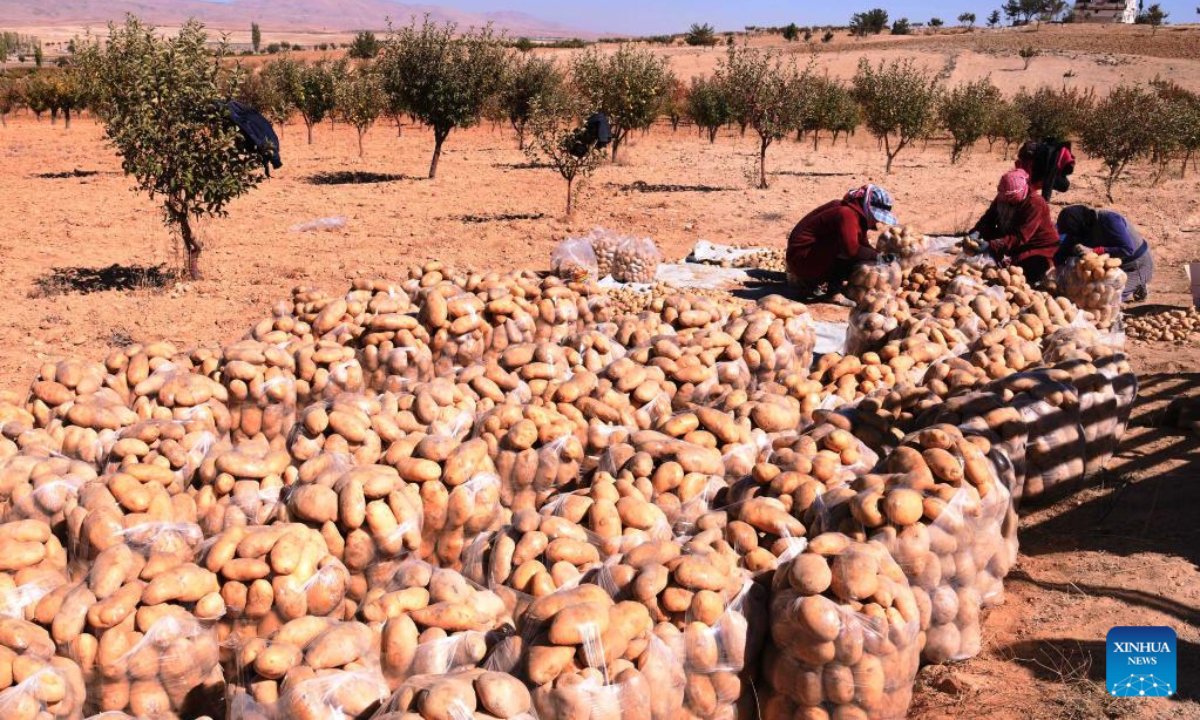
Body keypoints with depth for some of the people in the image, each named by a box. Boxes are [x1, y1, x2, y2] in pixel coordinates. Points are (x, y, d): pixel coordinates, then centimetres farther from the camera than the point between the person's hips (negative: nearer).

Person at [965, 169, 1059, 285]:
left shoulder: (1035, 204, -30)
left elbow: (1019, 237, -35)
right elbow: (989, 218, -7)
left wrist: (990, 245, -46)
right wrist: (976, 233, -30)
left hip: (1038, 246, -7)